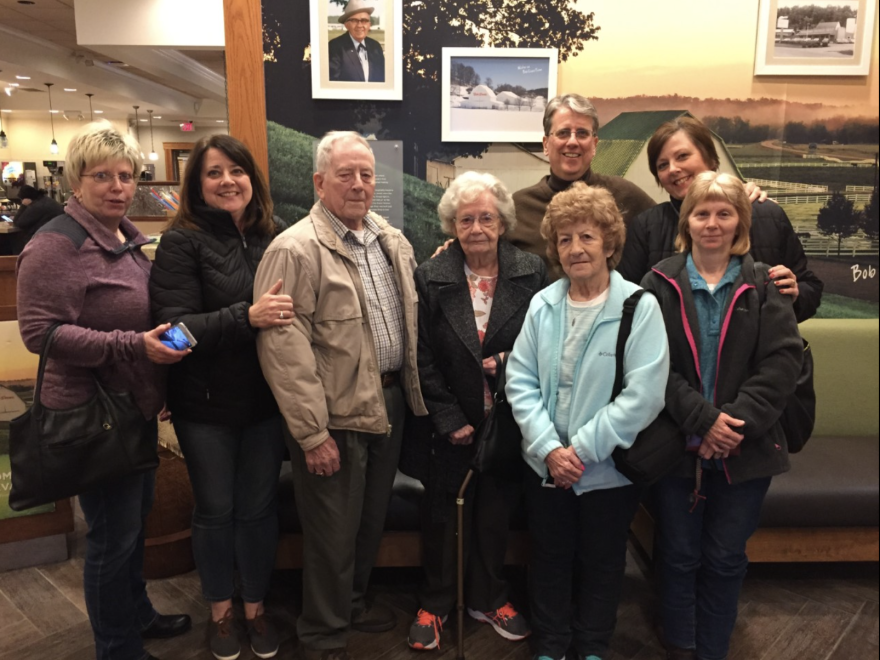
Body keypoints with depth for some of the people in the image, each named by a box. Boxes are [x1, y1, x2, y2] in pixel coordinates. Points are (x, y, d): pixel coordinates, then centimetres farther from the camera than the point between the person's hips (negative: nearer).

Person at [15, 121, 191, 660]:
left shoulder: (128, 238, 10)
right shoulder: (56, 244, -17)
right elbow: (39, 330, -22)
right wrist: (133, 346, -26)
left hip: (138, 406, 9)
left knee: (137, 516, 22)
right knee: (114, 533, 4)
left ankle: (137, 613, 44)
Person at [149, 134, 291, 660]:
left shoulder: (275, 237, -2)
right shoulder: (183, 241, -9)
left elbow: (292, 308, 9)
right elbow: (175, 327, -17)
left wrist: (289, 314, -12)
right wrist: (247, 317, -29)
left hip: (266, 401, 2)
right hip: (206, 405, -2)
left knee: (259, 507, 14)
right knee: (215, 510, 15)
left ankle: (256, 606, 37)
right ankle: (220, 609, 38)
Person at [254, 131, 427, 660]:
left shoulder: (394, 242, 8)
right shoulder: (296, 250, -15)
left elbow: (412, 320, 16)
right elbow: (283, 348, -18)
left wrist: (412, 391, 9)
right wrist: (312, 433, -18)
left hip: (391, 402, 7)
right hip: (336, 416, -6)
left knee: (373, 519, 21)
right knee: (334, 532, 9)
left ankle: (355, 602, 45)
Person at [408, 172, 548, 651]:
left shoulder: (532, 272, -5)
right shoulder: (429, 277, -7)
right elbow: (422, 359, -8)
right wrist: (450, 420, -12)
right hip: (450, 421, -1)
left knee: (495, 509, 16)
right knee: (438, 512, 13)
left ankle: (488, 599, 38)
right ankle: (434, 603, 34)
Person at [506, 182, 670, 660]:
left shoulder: (640, 307, -15)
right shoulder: (542, 304, -3)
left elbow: (643, 396, -20)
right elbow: (520, 381, -4)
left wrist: (580, 449, -18)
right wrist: (549, 449, -14)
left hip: (608, 470, -3)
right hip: (545, 465, 3)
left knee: (601, 564, 17)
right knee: (549, 559, 18)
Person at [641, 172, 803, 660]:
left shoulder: (764, 286, 1)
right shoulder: (660, 284, -3)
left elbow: (782, 361, -7)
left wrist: (738, 420, -18)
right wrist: (702, 419, -18)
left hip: (745, 449, 1)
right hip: (676, 445, -1)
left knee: (725, 558, 12)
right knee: (679, 554, 13)